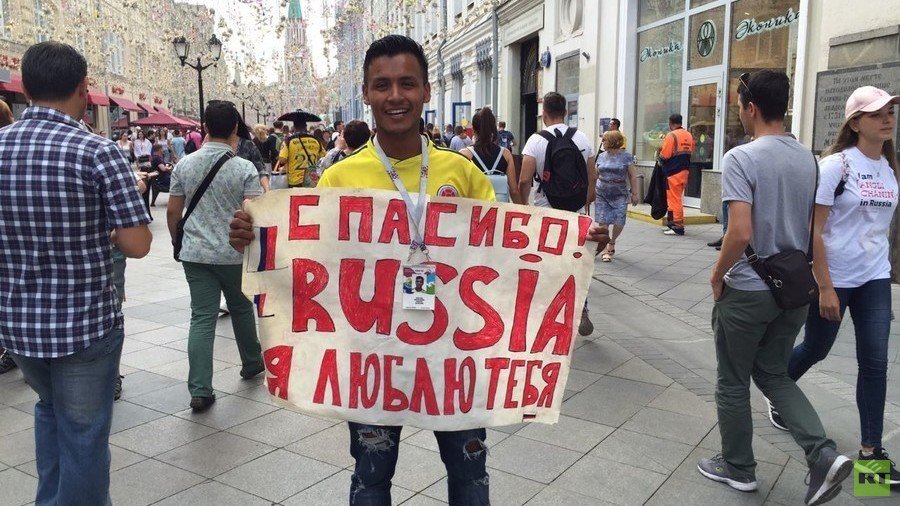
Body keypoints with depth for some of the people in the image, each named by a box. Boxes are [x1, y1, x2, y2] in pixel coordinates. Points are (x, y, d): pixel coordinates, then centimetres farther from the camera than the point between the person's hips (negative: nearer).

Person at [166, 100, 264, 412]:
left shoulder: (184, 165, 1)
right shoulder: (244, 168, -9)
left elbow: (172, 212, 6)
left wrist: (178, 242, 21)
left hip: (195, 253, 2)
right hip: (234, 254, -2)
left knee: (202, 318, 2)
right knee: (241, 309, 19)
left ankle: (200, 391, -1)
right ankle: (251, 363, 38)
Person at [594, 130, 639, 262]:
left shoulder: (626, 157, -2)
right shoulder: (601, 156, 7)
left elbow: (632, 177, 2)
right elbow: (595, 175, 15)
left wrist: (634, 193, 0)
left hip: (619, 195, -2)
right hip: (601, 194, 2)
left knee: (619, 222, -8)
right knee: (603, 222, -5)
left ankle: (611, 243, 21)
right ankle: (605, 250, 8)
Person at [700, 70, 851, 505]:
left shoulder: (741, 158, -17)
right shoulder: (808, 159, 5)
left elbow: (741, 232, -25)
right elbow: (812, 227, 11)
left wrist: (718, 275, -9)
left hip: (748, 290, -7)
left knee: (733, 382, 11)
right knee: (773, 374, 21)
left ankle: (738, 467, 25)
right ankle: (823, 455, 7)